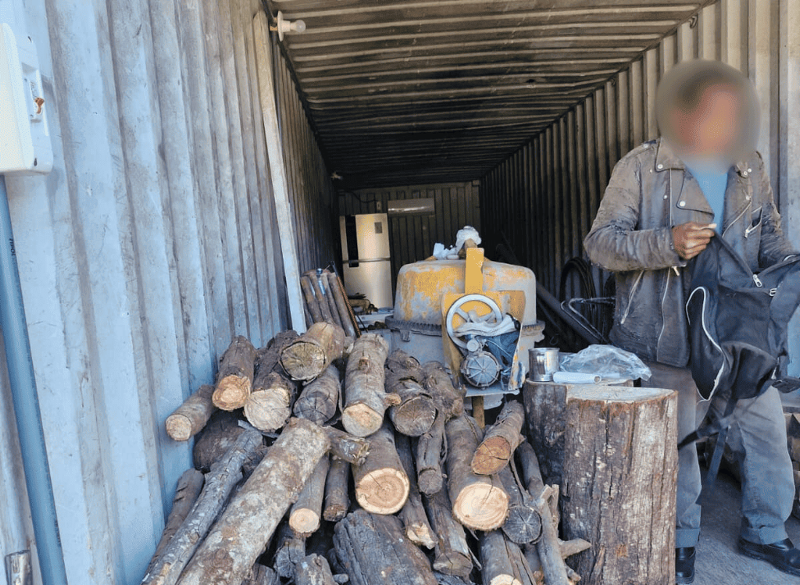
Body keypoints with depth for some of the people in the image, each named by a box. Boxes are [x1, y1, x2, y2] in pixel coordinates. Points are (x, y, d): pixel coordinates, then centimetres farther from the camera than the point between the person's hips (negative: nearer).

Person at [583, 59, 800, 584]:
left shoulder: (752, 169, 9)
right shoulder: (641, 167, -8)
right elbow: (601, 242, -11)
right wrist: (668, 244, -25)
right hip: (671, 340, -5)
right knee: (675, 439, 7)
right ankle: (681, 541, 29)